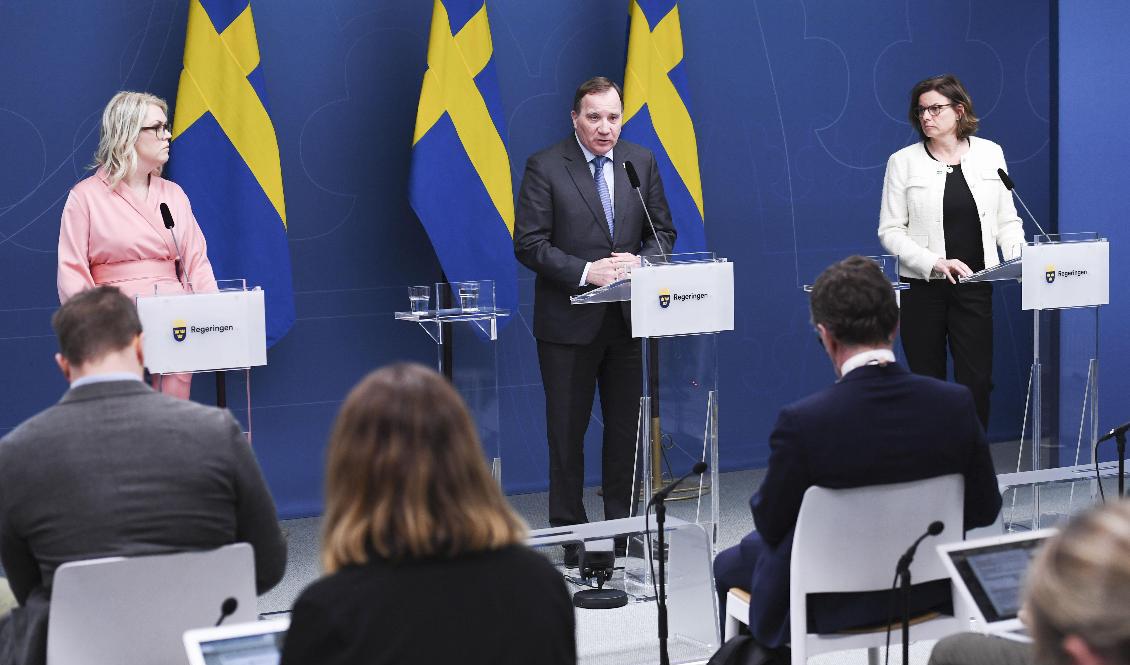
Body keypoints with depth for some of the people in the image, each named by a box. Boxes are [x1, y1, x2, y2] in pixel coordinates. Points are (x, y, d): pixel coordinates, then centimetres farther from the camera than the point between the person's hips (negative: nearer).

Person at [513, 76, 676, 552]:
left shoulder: (642, 162, 6)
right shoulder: (545, 167, -7)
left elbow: (663, 231, 10)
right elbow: (529, 244, -11)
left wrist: (640, 262, -11)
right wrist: (586, 272, -21)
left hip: (628, 318, 4)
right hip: (569, 321, -4)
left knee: (627, 427, 10)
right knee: (567, 432, 5)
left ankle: (622, 527, 23)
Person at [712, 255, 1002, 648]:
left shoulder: (801, 422, -28)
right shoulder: (956, 404, -17)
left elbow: (771, 524, -15)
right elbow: (984, 509, -5)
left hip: (829, 608, -4)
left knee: (729, 565, 27)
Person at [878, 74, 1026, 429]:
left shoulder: (990, 154, 6)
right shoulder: (903, 162, 0)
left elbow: (1006, 220, 10)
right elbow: (890, 231, -3)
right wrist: (935, 263, -16)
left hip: (974, 288, 1)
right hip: (922, 289, -1)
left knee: (976, 382, -5)